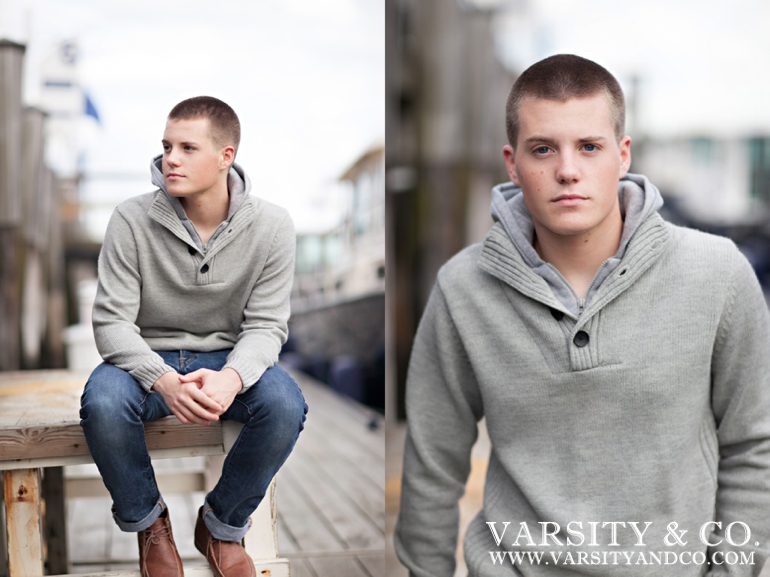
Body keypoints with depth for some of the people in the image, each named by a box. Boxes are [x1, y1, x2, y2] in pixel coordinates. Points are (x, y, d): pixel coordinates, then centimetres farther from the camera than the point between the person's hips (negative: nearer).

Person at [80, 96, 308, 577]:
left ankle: (222, 526, -2)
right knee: (102, 403, -33)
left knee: (286, 405, -31)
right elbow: (112, 320, -14)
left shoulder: (271, 226, -11)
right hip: (148, 357, 0)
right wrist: (162, 379, -33)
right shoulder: (133, 220, -13)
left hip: (230, 357, 1)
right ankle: (148, 521, -1)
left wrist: (232, 376, -33)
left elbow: (266, 324, -10)